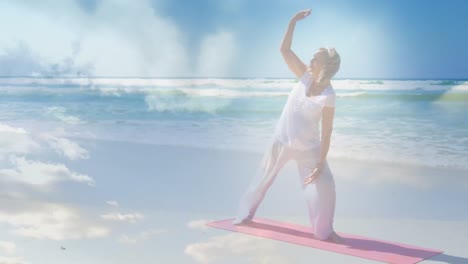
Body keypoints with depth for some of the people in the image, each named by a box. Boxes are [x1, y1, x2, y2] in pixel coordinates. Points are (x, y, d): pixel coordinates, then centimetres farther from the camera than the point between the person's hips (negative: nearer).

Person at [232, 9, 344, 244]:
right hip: (282, 140, 4)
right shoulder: (306, 77, -10)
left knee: (324, 186, -10)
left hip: (307, 147, -3)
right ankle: (245, 214, 36)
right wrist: (293, 22, -21)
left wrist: (320, 164, -21)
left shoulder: (328, 97, -20)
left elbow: (326, 132, -18)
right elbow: (284, 50, -13)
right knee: (263, 177, 16)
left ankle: (325, 230, 10)